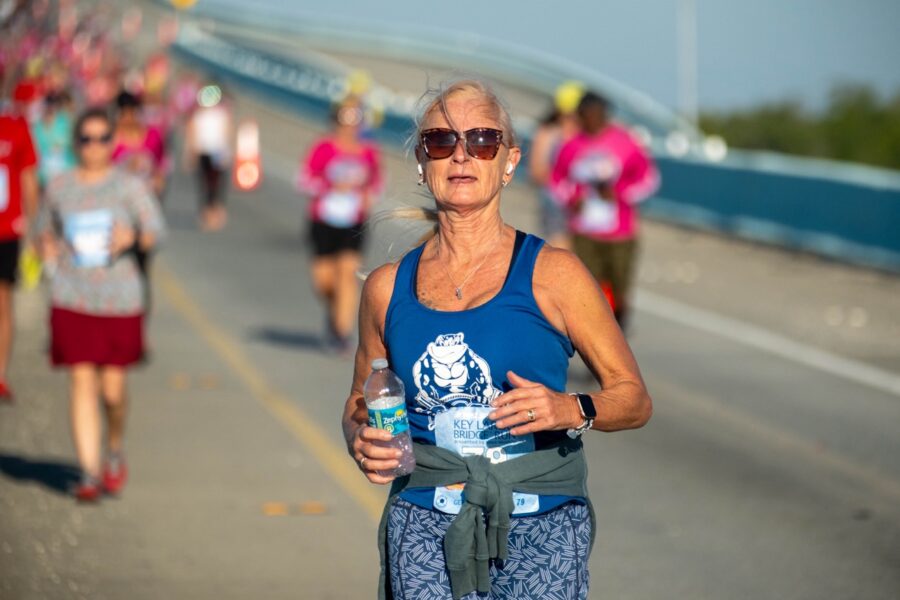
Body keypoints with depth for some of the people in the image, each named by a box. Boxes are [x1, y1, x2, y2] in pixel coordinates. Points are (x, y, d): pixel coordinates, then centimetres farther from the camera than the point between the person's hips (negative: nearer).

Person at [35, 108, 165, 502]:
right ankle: (89, 473, -6)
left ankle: (115, 450, 31)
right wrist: (47, 245, 4)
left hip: (119, 300, -1)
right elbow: (45, 228, 25)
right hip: (72, 300, 1)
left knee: (113, 388, 1)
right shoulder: (60, 188, 8)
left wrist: (132, 236, -26)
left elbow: (154, 231, -6)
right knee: (82, 383, -7)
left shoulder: (129, 185, 2)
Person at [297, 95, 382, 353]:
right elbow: (304, 181, -5)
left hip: (354, 224, 1)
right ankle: (333, 312, 34)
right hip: (324, 222, -1)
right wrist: (332, 187, -19)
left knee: (348, 271, -13)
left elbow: (376, 181, 19)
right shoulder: (323, 148, -6)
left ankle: (343, 332, -13)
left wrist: (369, 195, -3)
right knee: (324, 278, -1)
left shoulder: (369, 152, 4)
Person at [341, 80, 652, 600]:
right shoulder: (388, 287, 8)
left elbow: (635, 399, 4)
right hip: (425, 527, 1)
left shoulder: (553, 273, 1)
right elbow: (359, 405, 21)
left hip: (540, 527, -1)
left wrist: (572, 411, -16)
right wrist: (362, 442, -1)